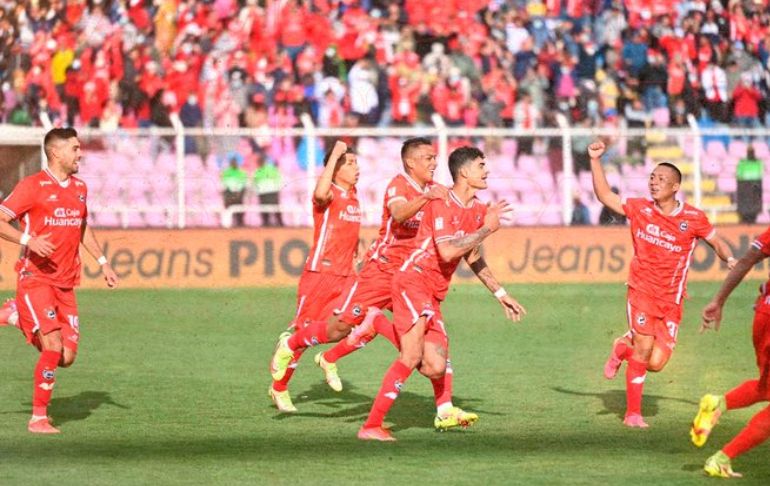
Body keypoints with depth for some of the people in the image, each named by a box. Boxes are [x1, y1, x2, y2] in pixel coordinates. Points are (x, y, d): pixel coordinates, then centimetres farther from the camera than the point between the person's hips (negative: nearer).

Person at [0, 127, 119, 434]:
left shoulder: (79, 188, 14)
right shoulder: (32, 186, -7)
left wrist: (103, 262, 23)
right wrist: (28, 240, -26)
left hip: (66, 284, 6)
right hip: (36, 279, -6)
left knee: (67, 357, 0)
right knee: (54, 346, -18)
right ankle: (38, 418, -7)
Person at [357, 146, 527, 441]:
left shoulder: (478, 211, 14)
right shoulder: (442, 204, -12)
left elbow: (472, 257, 26)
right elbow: (447, 252, -24)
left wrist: (500, 294, 26)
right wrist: (486, 230, -17)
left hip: (433, 295, 8)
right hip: (412, 281, -8)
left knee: (436, 368, -2)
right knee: (412, 355, -21)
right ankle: (372, 425, -22)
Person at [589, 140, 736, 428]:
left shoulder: (693, 218, -1)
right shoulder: (640, 209, 1)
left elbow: (717, 243, 10)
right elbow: (605, 196, 9)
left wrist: (731, 260, -11)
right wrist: (595, 161, 2)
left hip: (671, 300, 1)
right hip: (642, 291, -1)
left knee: (656, 363, -6)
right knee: (644, 349, -15)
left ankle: (624, 347, 27)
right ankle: (633, 413, -1)